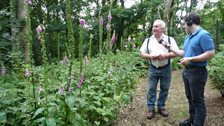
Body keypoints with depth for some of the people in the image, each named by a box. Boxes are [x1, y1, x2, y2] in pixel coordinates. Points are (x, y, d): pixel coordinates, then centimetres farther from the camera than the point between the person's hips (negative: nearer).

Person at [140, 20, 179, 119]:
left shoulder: (170, 39, 0)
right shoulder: (148, 40, 5)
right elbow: (142, 54, 4)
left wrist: (165, 55, -19)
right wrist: (151, 56, -15)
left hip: (166, 69, 0)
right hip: (153, 69, 1)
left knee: (164, 89, 9)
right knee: (151, 89, 3)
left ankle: (161, 107, 25)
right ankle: (151, 108, 14)